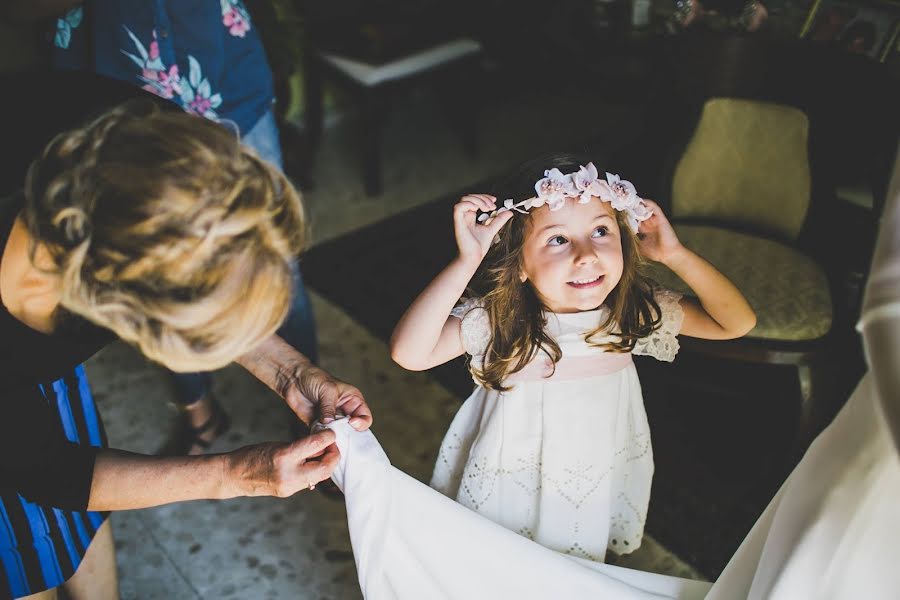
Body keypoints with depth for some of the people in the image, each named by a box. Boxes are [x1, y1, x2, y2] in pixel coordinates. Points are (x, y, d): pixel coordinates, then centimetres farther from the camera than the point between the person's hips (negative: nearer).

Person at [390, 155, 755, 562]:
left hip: (599, 486, 3)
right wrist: (467, 261, -43)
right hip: (511, 488, -2)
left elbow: (738, 322, -10)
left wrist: (674, 254, -23)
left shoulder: (633, 310, -17)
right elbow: (409, 353, -40)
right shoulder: (495, 318, -27)